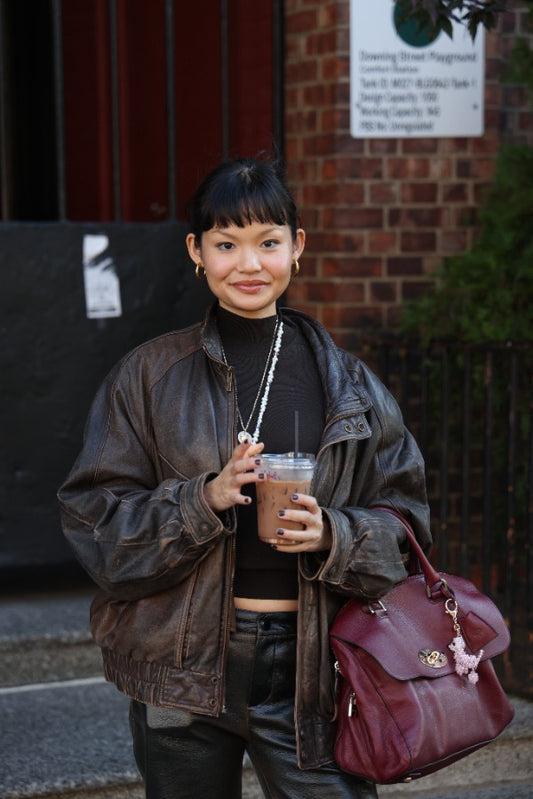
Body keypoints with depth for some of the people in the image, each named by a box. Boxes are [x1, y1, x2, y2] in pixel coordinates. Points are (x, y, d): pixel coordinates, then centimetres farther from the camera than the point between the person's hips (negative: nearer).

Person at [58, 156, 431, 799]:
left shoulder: (348, 383, 6)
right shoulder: (150, 377, 3)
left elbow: (401, 516, 7)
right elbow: (95, 516, -1)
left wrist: (330, 534, -13)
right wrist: (204, 499, -16)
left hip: (308, 657, 1)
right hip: (184, 665, 0)